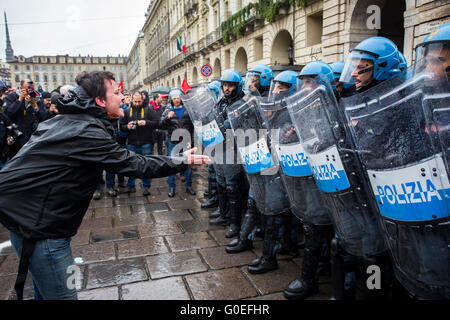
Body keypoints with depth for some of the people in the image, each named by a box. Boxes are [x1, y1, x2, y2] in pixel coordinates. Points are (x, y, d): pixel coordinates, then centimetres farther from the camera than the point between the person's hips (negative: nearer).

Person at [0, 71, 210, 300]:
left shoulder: (63, 121, 8)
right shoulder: (86, 132, -22)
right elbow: (135, 165, -19)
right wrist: (182, 161, -9)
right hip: (38, 224, -10)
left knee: (46, 291, 24)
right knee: (63, 294, 1)